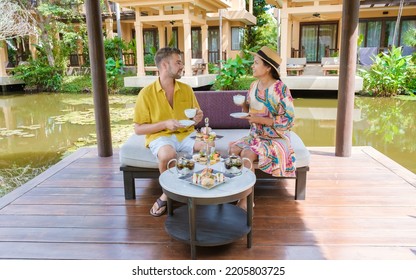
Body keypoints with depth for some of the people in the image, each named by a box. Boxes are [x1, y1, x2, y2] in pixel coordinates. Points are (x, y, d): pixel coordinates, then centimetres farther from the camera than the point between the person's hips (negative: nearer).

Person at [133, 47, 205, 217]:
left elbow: (194, 118, 20)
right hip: (160, 136, -4)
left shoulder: (186, 89, 8)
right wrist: (165, 124, -18)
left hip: (185, 135, 4)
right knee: (167, 154, -40)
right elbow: (138, 129, -4)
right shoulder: (146, 93, -5)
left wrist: (198, 118, -6)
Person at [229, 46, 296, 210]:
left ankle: (245, 201, -15)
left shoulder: (280, 89, -16)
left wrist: (260, 119, -24)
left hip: (276, 139, -6)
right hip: (255, 136, 7)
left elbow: (288, 121, -17)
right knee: (233, 149, -19)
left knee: (246, 154, -28)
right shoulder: (254, 85, 5)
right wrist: (243, 105, -8)